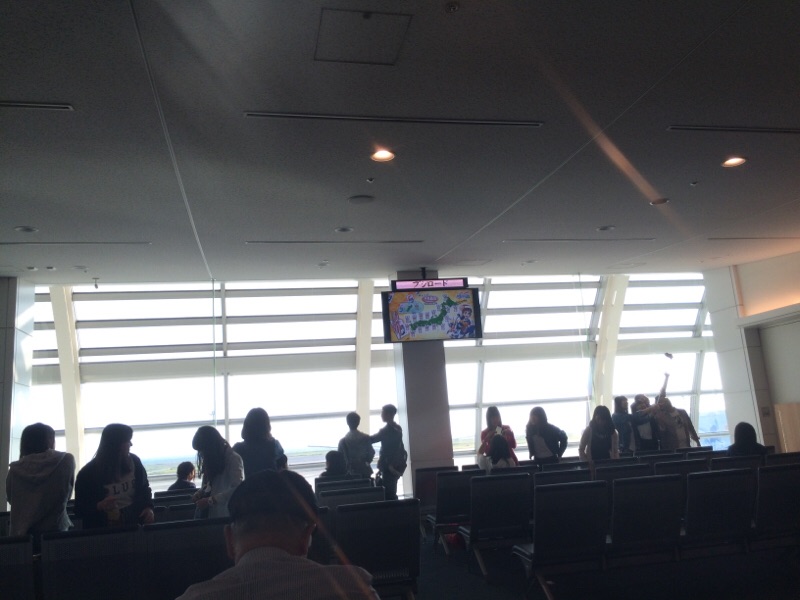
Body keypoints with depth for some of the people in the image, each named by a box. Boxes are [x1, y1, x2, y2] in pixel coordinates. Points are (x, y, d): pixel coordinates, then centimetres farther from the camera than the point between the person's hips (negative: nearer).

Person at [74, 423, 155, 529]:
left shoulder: (134, 462, 3)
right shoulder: (88, 473, -8)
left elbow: (144, 488, 17)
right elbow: (80, 509, -3)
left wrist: (148, 507, 0)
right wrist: (99, 506, -22)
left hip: (134, 524, 2)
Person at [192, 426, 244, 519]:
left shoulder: (233, 458, -13)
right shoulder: (211, 460, 12)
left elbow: (237, 489, -23)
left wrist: (209, 500, -24)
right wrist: (199, 493, 0)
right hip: (210, 514, 7)